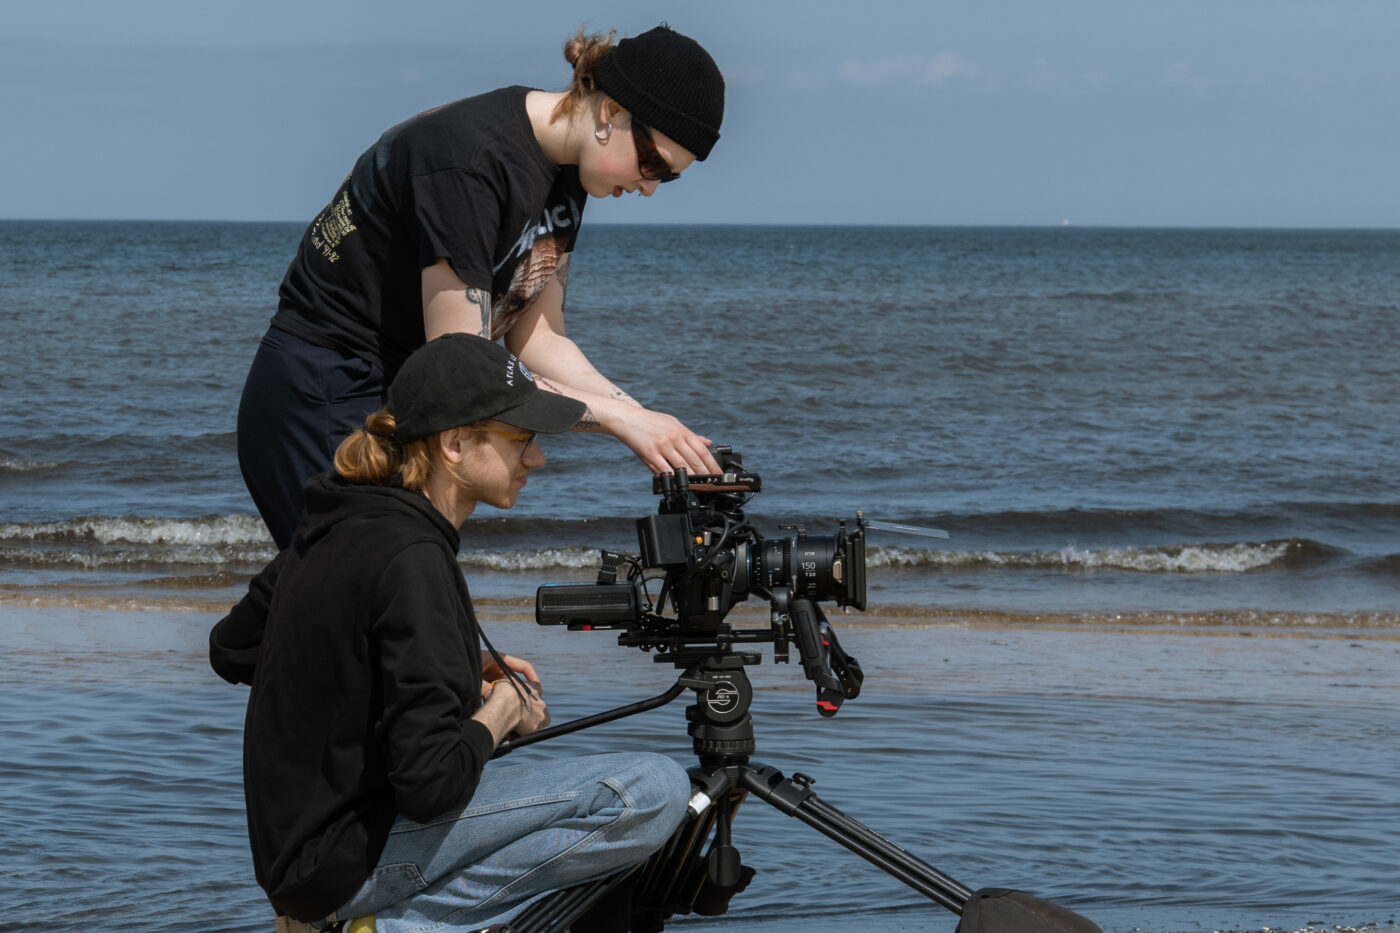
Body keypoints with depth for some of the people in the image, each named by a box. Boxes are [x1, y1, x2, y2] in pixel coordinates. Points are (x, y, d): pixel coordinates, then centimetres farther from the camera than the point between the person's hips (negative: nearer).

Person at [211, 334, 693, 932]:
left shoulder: (338, 523, 6)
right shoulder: (412, 561, -21)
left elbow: (230, 650, 19)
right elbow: (432, 784, -27)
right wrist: (501, 710, -4)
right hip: (350, 856, -10)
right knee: (656, 791, -17)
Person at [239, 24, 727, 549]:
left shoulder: (564, 170, 3)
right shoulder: (469, 160, -26)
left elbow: (537, 339, 9)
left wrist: (649, 426, -5)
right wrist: (619, 418, -22)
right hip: (324, 404, -9)